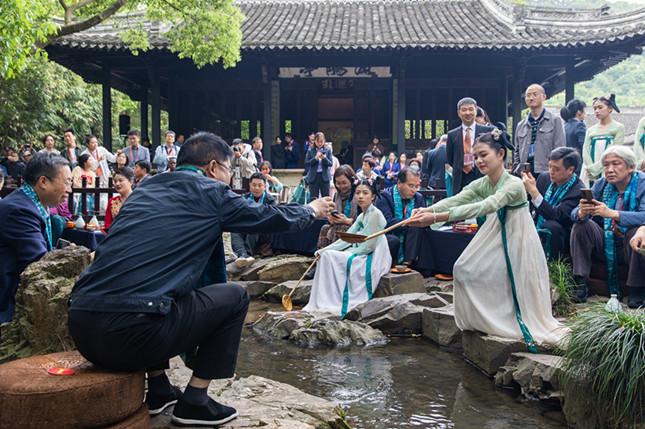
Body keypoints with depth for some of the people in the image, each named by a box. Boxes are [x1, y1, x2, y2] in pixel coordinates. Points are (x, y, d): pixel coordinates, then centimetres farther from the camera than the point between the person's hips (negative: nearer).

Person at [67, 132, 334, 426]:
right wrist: (312, 211, 37)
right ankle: (194, 402, 14)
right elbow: (270, 217, 17)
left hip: (80, 327, 8)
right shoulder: (209, 191, 5)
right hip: (130, 331, -7)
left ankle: (158, 390, 30)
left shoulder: (145, 188, 23)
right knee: (234, 296, 11)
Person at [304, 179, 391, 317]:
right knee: (326, 255, -1)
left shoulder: (375, 215, -13)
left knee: (331, 257, -15)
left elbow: (369, 246, -18)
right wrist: (324, 250, -2)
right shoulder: (362, 216, 15)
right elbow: (346, 239, 10)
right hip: (363, 256, 9)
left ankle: (336, 305, -8)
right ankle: (325, 304, -2)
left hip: (373, 259, -9)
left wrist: (343, 254, -10)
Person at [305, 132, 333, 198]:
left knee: (326, 197, 3)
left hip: (324, 176, 0)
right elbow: (306, 162, -4)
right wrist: (315, 158, -16)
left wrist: (324, 158, -19)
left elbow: (330, 163, -1)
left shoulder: (327, 150, 3)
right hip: (313, 177, 0)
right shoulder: (310, 151, 2)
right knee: (314, 198, 3)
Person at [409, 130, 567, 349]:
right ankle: (490, 320, 20)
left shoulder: (514, 184, -27)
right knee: (465, 269, 4)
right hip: (495, 236, 7)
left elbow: (485, 207, -40)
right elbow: (455, 200, -19)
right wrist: (427, 210, -40)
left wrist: (436, 218, -50)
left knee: (518, 290, 1)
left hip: (517, 239, -7)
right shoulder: (481, 184, -5)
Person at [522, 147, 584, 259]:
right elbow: (528, 207, 12)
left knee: (551, 225, -35)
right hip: (536, 232, 6)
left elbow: (556, 216, -29)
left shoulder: (578, 191, -18)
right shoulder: (544, 178, 0)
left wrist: (534, 191, -32)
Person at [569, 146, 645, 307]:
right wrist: (581, 213, -31)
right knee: (581, 225, -16)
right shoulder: (601, 184, 1)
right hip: (605, 244, 4)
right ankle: (581, 283, -14)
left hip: (630, 247, -4)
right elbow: (574, 214, -6)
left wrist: (612, 213, -40)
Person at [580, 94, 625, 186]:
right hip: (589, 174, 3)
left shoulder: (618, 128, 5)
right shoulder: (590, 130, 17)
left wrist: (595, 168, -12)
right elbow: (585, 152, 5)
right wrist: (591, 168, -12)